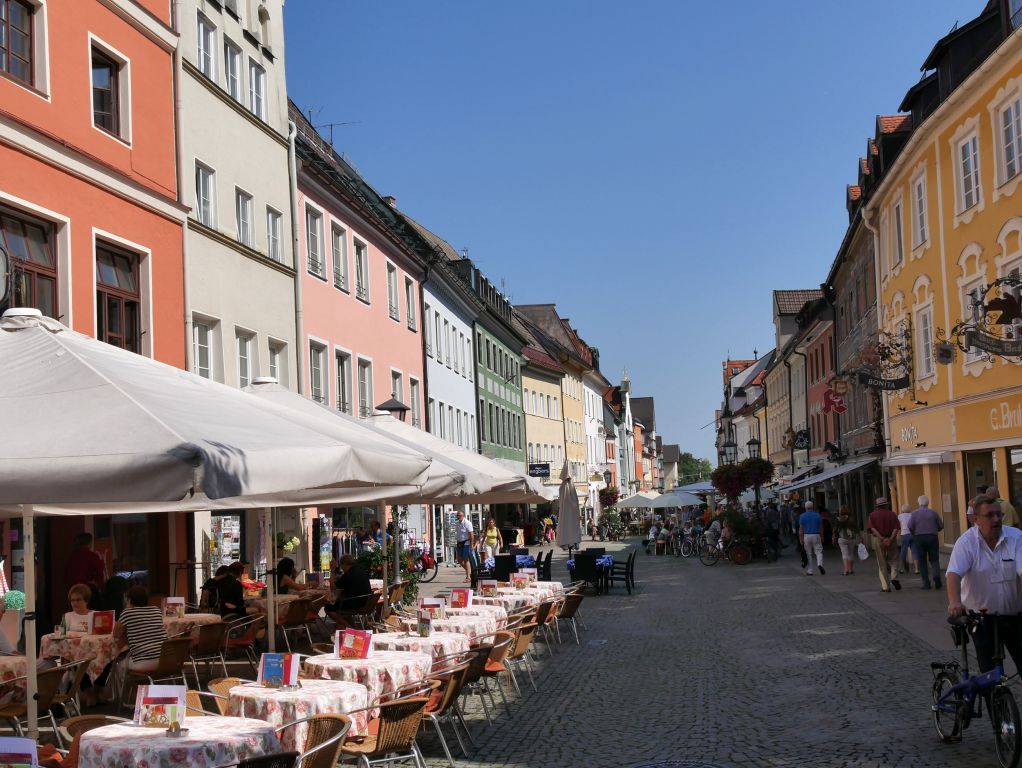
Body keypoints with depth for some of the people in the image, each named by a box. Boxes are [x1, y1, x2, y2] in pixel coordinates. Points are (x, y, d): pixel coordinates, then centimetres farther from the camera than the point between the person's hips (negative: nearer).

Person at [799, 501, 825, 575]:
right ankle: (820, 564, -23)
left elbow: (801, 528, -5)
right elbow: (821, 527, 4)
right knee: (818, 552, 4)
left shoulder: (802, 516, -1)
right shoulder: (817, 515, 2)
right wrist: (822, 537, 11)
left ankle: (809, 571, 7)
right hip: (816, 535, 0)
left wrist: (800, 539, -3)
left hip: (806, 536, 0)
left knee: (808, 554, 6)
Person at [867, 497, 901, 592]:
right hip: (891, 540, 0)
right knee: (893, 560, 17)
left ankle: (885, 586, 3)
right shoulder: (892, 515, 5)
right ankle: (894, 577, -7)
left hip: (878, 541, 0)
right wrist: (891, 539, -17)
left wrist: (882, 538, -16)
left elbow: (872, 528, -11)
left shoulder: (873, 515, 4)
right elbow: (896, 528, -8)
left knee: (882, 563, 6)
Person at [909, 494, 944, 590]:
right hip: (932, 537, 1)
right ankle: (936, 575, -19)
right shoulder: (933, 512, 2)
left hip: (919, 538, -1)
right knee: (934, 559, 8)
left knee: (922, 561, 6)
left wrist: (914, 535, 8)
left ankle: (926, 583, 2)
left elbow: (910, 526, -11)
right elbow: (941, 526, 5)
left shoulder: (915, 513, -2)